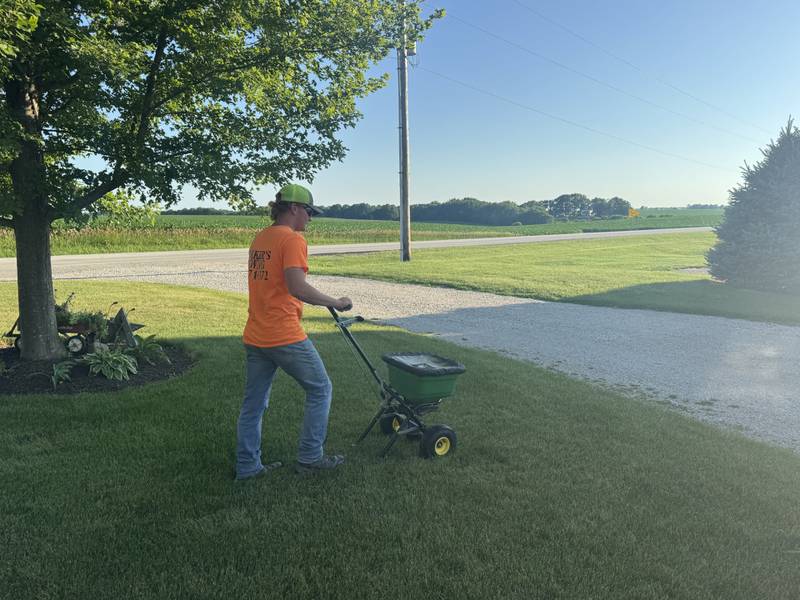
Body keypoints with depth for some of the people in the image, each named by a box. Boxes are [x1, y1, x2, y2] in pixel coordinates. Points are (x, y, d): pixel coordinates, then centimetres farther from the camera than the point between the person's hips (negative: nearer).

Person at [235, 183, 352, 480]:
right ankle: (310, 458, 17)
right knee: (320, 389, 10)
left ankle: (247, 466, 24)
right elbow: (297, 287, -25)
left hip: (255, 336, 9)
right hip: (285, 336, -8)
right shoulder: (292, 239, -13)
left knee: (254, 403, 15)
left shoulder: (259, 238, 14)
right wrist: (335, 303, -15)